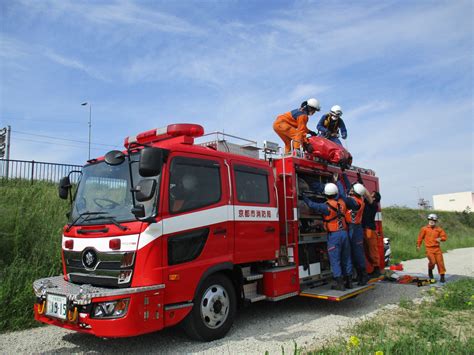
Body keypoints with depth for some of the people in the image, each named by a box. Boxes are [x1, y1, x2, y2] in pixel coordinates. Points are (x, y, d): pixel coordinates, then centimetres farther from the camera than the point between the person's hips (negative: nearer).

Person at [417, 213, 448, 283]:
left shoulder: (439, 229, 7)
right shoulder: (424, 229, 1)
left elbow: (445, 237, 10)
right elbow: (420, 237, 8)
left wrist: (440, 239, -12)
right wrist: (418, 246, 11)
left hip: (437, 248, 3)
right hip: (429, 248, -3)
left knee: (440, 262, -1)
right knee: (432, 262, -14)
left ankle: (442, 276, 12)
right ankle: (430, 270, 18)